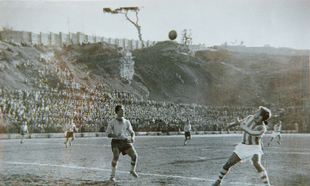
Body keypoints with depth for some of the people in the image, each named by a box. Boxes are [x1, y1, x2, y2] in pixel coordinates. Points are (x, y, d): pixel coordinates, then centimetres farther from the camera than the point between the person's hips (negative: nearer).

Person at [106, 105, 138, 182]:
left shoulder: (127, 122, 12)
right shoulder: (112, 122, 1)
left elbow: (132, 132, 18)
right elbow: (108, 134, -2)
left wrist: (132, 137, -5)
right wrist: (116, 135, -21)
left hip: (125, 141, 4)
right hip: (116, 142, -3)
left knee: (135, 155, -11)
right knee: (116, 156, -27)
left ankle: (132, 170, 18)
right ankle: (112, 175, -15)